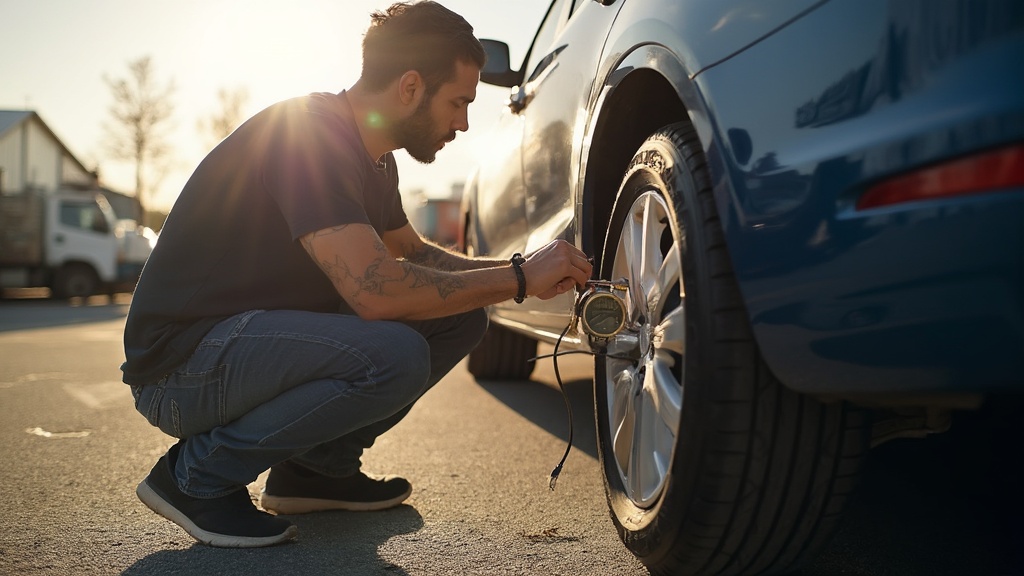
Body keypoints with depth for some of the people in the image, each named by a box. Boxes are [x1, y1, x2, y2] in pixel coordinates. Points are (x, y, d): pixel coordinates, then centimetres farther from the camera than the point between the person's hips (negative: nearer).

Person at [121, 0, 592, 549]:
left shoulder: (370, 156, 7)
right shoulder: (303, 134, -23)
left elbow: (413, 252, 21)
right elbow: (376, 289, -33)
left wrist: (517, 271, 4)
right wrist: (518, 278, -21)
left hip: (258, 339, 9)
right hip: (181, 361, -9)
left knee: (459, 314, 1)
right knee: (393, 354, -32)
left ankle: (318, 466, 10)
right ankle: (195, 475, -11)